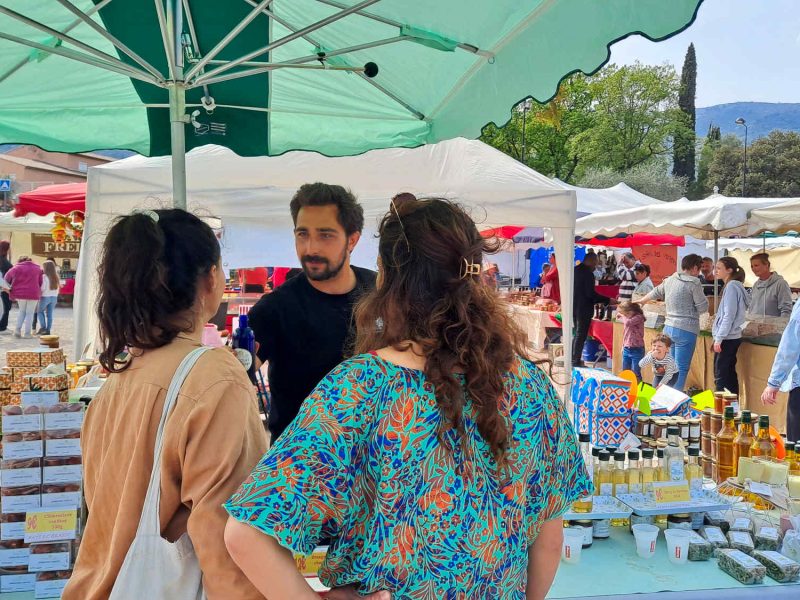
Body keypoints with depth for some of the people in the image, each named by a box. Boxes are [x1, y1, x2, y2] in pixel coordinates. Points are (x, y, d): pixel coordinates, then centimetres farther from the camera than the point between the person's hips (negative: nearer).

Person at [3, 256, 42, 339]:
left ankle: (18, 330, 8)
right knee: (30, 313, 7)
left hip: (20, 294, 1)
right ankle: (27, 333, 3)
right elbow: (41, 282, 7)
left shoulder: (16, 268, 4)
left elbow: (7, 279, 5)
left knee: (22, 311, 20)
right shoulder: (37, 268, 8)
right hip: (33, 294, 0)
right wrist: (39, 292, 17)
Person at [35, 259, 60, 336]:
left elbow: (42, 288, -16)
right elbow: (58, 288, 8)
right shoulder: (56, 277, 3)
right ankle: (48, 330, 10)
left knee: (40, 311, 14)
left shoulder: (45, 277, -15)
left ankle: (43, 327, 2)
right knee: (49, 314, 10)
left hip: (45, 297, -5)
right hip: (54, 297, 5)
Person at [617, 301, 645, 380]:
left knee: (635, 374, -3)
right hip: (626, 350, 7)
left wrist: (622, 315, -15)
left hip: (637, 351, -7)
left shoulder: (639, 317, -14)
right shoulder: (627, 319, 5)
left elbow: (628, 323, -29)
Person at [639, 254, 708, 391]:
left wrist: (641, 301, 46)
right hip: (686, 330, -7)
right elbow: (703, 307, -8)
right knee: (681, 369, -3)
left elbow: (655, 293, 28)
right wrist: (703, 297, 14)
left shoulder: (669, 280, 11)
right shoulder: (694, 283, -10)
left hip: (669, 327, 7)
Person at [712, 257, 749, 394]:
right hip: (731, 337, 10)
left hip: (727, 338, -10)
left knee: (721, 376, -6)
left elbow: (729, 315, -18)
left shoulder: (731, 286, -14)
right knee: (729, 374, 13)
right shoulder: (733, 285, 14)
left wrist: (719, 338, -17)